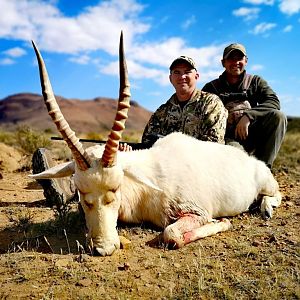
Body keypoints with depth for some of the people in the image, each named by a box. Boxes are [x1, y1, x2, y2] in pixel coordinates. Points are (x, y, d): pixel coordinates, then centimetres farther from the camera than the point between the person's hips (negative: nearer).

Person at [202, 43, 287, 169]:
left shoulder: (255, 81, 14)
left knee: (278, 116, -24)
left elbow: (274, 102, -5)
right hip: (228, 139, -3)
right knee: (235, 151, -38)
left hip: (251, 137, 3)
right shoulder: (211, 87, 11)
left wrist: (248, 116, -21)